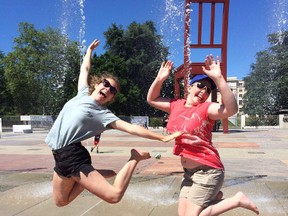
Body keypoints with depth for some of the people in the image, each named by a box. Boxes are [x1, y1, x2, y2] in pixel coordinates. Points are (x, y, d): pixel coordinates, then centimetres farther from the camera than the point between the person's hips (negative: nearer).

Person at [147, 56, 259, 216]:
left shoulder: (206, 108, -13)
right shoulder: (176, 105, 4)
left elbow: (231, 109, -33)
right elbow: (151, 99, 14)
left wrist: (218, 78, -40)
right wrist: (159, 79, -1)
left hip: (208, 171, -7)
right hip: (189, 172, 7)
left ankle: (236, 200, 8)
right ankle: (214, 196, 30)